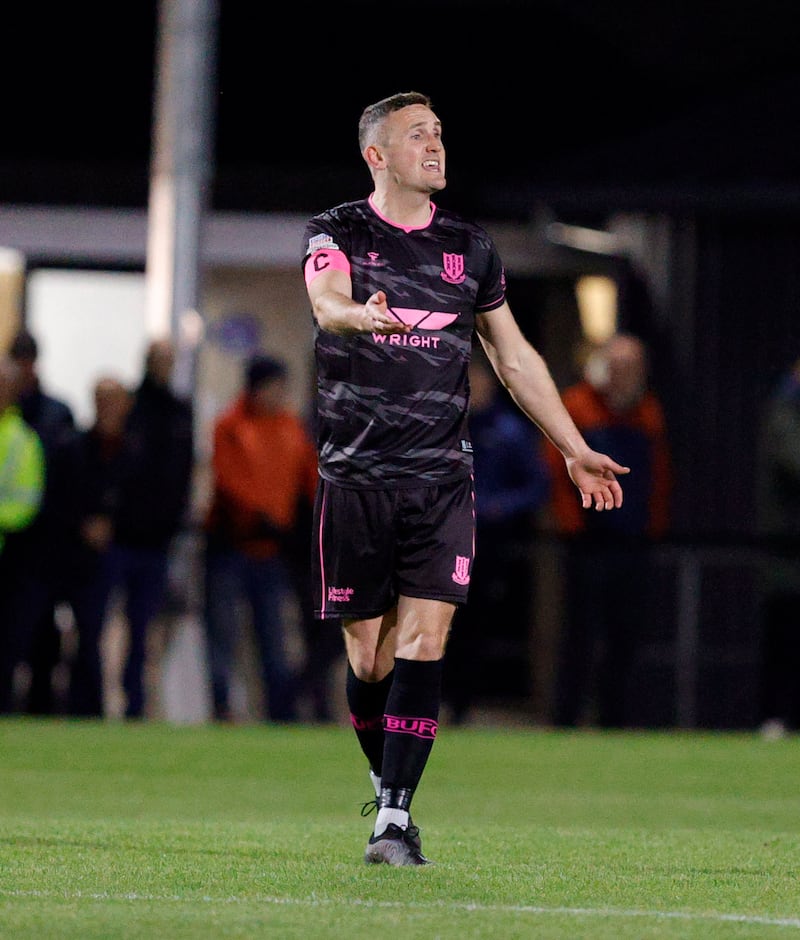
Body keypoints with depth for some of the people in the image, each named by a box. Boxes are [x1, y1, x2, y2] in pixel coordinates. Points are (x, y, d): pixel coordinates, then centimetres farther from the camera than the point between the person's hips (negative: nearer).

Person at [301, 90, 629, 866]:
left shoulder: (469, 247, 10)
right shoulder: (336, 234, 0)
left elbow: (514, 358, 19)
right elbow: (328, 300, -23)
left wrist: (574, 450, 17)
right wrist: (362, 315, -47)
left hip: (440, 480, 1)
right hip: (354, 476, -1)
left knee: (422, 643, -12)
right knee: (369, 657, 3)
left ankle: (395, 817, -14)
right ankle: (386, 785, 27)